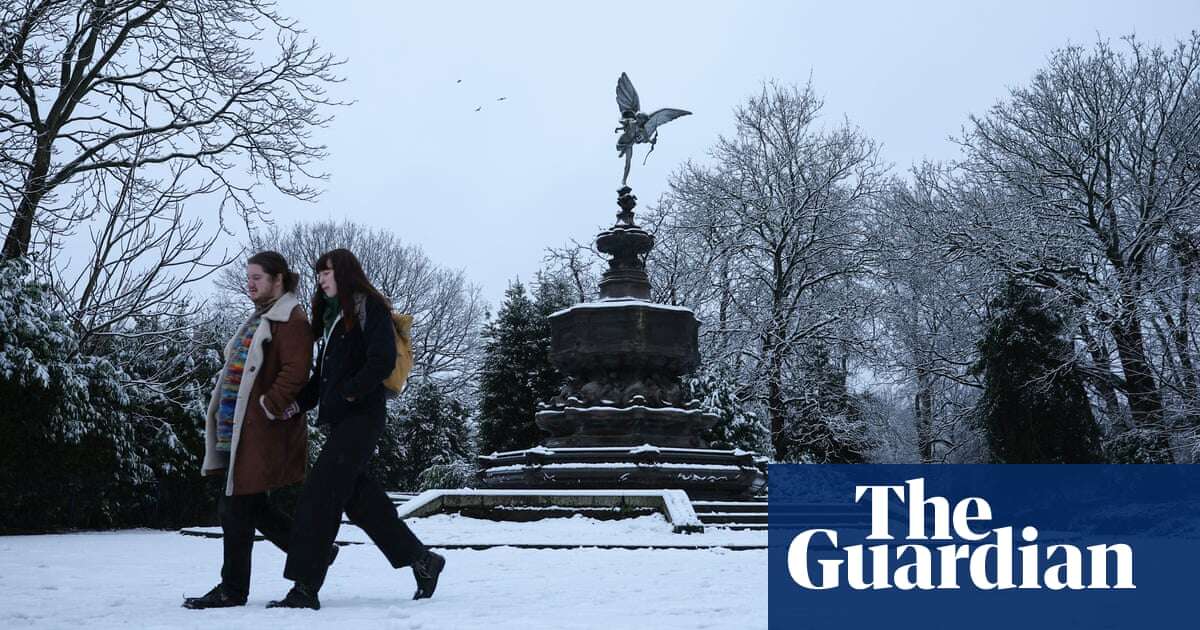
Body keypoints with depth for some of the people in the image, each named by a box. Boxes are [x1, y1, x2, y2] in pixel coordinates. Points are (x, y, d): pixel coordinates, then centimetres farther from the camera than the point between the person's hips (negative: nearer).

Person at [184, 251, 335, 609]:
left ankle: (233, 589, 10)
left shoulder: (290, 320, -10)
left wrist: (269, 406, -22)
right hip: (238, 428, 10)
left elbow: (296, 372, -22)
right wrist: (221, 415, 20)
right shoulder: (260, 318, 21)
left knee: (237, 509, -3)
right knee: (251, 507, 14)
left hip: (262, 431, -10)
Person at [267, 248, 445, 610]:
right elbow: (323, 374, 21)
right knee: (360, 499, 8)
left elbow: (383, 360, -16)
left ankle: (305, 588, -9)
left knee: (319, 496, -12)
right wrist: (300, 403, 7)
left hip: (362, 415, -9)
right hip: (340, 419, 9)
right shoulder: (332, 316, 22)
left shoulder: (369, 307, -4)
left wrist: (348, 391, -19)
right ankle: (422, 560, 19)